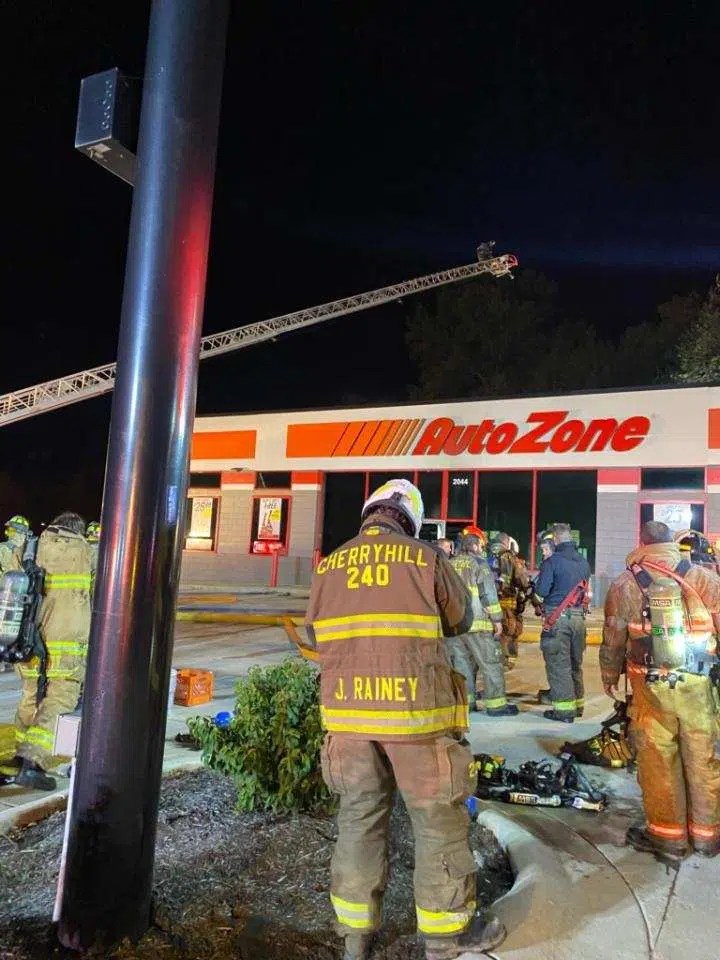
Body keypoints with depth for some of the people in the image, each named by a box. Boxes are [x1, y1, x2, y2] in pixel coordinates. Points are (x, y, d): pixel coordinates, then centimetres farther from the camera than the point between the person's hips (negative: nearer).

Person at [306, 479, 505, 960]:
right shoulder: (426, 558, -5)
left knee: (360, 817, 16)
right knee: (439, 820, 12)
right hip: (415, 710, -3)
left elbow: (317, 632, 13)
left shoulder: (329, 566, 5)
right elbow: (461, 619, 7)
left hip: (349, 712, 4)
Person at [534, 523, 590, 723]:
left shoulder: (552, 562, -12)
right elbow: (585, 589, 15)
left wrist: (538, 580, 7)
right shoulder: (584, 562, 8)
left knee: (558, 663, -1)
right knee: (575, 662, 17)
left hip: (558, 617, -6)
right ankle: (578, 703, 26)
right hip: (578, 616, 7)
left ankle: (564, 708, 0)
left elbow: (541, 590, -14)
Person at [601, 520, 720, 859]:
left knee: (658, 760, 11)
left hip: (651, 687, -1)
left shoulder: (624, 585, -3)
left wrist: (610, 675, 19)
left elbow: (613, 638, 3)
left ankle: (668, 834, 22)